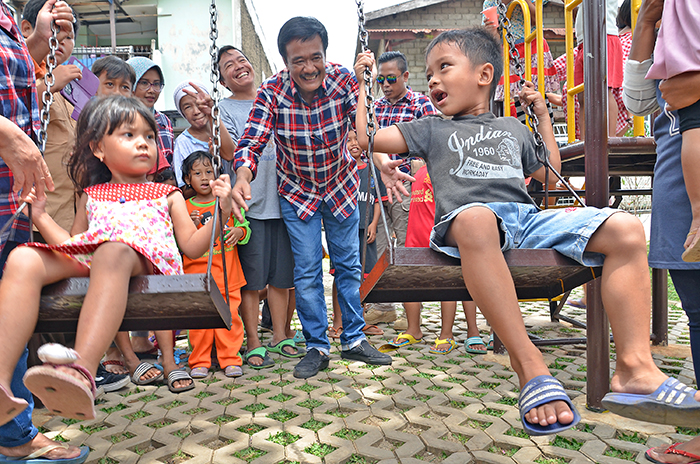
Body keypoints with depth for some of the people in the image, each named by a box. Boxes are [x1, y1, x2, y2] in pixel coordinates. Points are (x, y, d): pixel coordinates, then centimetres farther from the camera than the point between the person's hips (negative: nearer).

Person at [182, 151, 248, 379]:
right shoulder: (184, 208, 5)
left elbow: (245, 229, 9)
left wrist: (239, 231, -14)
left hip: (227, 274, 0)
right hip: (196, 274, 0)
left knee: (229, 315, 0)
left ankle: (230, 359, 13)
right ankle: (200, 361, 15)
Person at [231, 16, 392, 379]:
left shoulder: (344, 80, -22)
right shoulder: (272, 92, -22)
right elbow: (251, 141, -27)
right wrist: (243, 176, -50)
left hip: (341, 186, 1)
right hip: (297, 192, -1)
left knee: (348, 265, 11)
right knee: (307, 272, 3)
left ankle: (353, 340, 28)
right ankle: (317, 347, 19)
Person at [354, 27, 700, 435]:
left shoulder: (514, 129, 33)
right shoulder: (432, 130, 25)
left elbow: (550, 174, 40)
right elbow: (365, 138, 23)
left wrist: (543, 115, 38)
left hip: (529, 218, 5)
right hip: (471, 220, -4)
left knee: (626, 229, -16)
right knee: (476, 217, -43)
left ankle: (634, 368, -24)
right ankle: (528, 363, -42)